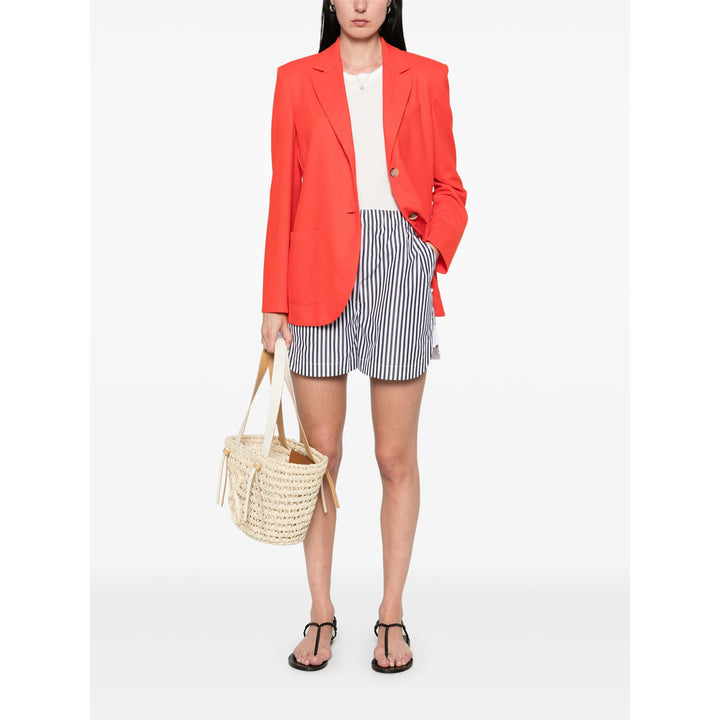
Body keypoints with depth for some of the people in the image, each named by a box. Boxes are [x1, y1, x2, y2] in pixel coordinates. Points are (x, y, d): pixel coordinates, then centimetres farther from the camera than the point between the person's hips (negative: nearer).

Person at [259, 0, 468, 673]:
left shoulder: (425, 77, 10)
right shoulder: (297, 79, 9)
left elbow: (449, 188, 12)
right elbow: (283, 193, 5)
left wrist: (434, 250, -6)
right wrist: (274, 302, 1)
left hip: (400, 270, 0)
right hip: (320, 276, 0)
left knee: (396, 458, 5)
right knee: (320, 452, 5)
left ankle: (392, 613, 20)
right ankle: (321, 612, 20)